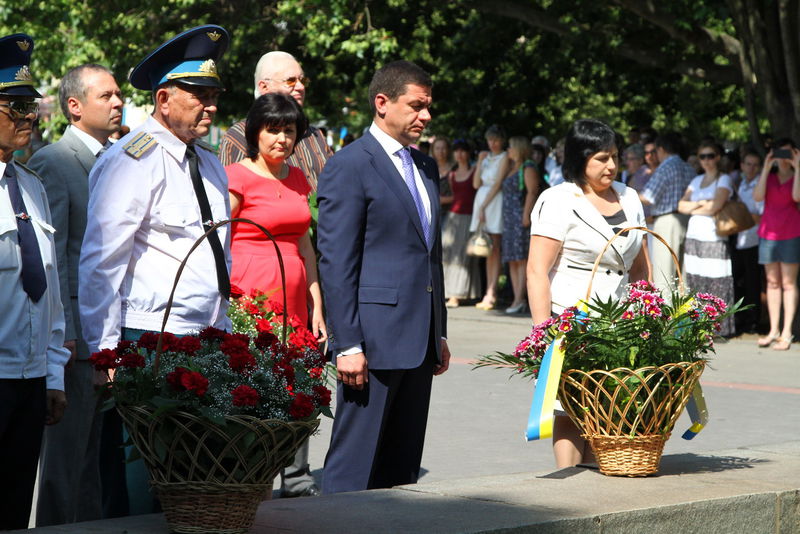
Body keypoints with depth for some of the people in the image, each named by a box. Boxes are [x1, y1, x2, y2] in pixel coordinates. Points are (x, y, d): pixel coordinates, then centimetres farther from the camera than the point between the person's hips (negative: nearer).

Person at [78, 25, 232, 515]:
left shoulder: (209, 166, 17)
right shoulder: (135, 159, -8)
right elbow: (101, 263, -11)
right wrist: (105, 354, -15)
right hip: (149, 343, -8)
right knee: (144, 480, -7)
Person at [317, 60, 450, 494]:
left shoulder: (426, 167, 17)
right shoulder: (349, 166, -8)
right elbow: (336, 263, -13)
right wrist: (347, 344, -17)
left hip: (419, 341, 8)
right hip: (374, 338, -8)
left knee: (403, 466, 11)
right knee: (355, 468, -5)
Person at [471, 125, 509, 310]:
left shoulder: (504, 157, -2)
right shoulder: (486, 157, 17)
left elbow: (498, 183, -9)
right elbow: (477, 183, 11)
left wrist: (484, 206, -12)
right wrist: (480, 162, 2)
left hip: (495, 201, -7)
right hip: (482, 200, 7)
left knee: (494, 249, -10)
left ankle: (491, 294, -14)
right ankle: (489, 293, 3)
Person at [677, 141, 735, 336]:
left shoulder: (724, 180, 1)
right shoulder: (697, 180, 19)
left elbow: (716, 205, -13)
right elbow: (681, 205, 10)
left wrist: (693, 208, 1)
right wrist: (700, 204, -8)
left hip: (714, 237, -6)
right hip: (693, 235, 6)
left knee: (716, 282, -8)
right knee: (694, 280, 3)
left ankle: (720, 328, -5)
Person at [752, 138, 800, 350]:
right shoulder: (768, 177, 13)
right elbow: (758, 196, -5)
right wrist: (766, 168, -7)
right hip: (768, 232, 3)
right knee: (772, 282, 5)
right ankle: (774, 330, 8)